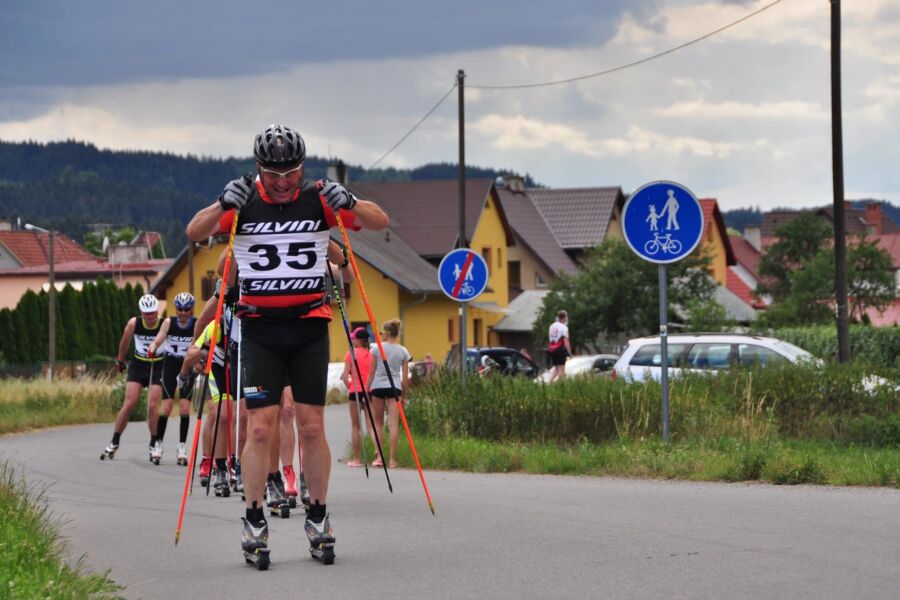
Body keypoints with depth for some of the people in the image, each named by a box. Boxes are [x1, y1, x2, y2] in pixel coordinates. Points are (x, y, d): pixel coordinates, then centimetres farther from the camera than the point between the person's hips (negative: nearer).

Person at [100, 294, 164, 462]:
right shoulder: (134, 324, -9)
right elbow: (124, 342, 8)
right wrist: (120, 360, 21)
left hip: (157, 367, -2)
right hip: (138, 366, 2)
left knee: (152, 406, -9)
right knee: (129, 404, -6)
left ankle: (153, 445, 6)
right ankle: (114, 443, 5)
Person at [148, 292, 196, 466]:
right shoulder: (169, 323, -8)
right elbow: (158, 341, -13)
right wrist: (153, 347, -35)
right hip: (171, 365, 0)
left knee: (185, 407, -7)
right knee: (166, 406, -8)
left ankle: (182, 446, 3)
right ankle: (158, 443, 4)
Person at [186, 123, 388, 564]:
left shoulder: (318, 200, 0)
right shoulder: (244, 204, -2)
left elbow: (379, 222, -4)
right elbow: (194, 232, -15)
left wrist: (349, 204, -24)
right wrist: (224, 205, -34)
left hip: (310, 325, 1)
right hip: (260, 328, -1)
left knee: (311, 427, 0)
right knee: (261, 427, -8)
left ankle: (318, 518, 12)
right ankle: (254, 523, 1)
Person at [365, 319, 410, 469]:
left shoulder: (377, 349, 0)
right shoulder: (403, 352, 5)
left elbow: (371, 373, 1)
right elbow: (405, 377, 5)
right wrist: (404, 396, 14)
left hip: (378, 386, -1)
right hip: (395, 387, 1)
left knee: (378, 423, 11)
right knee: (393, 424, -1)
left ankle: (379, 456, 2)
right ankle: (392, 460, -4)